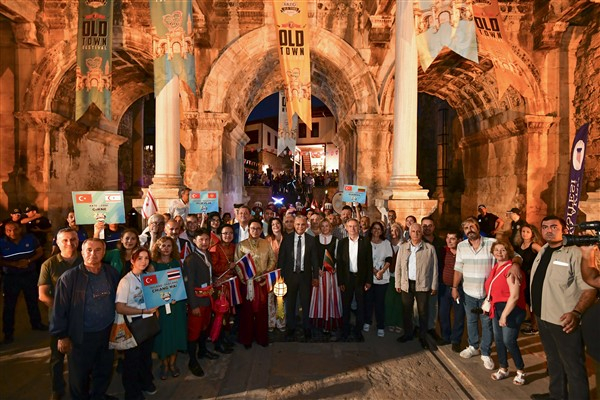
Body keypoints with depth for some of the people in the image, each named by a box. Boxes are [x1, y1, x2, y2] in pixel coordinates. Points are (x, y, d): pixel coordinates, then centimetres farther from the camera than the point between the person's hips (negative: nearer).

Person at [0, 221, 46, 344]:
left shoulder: (30, 238, -7)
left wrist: (29, 261, -18)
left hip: (30, 275, 2)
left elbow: (40, 252, -2)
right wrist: (14, 264, -23)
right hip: (10, 277, -2)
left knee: (33, 301, 17)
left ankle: (36, 323, 36)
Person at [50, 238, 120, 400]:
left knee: (104, 371, 19)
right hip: (81, 336, -3)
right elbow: (59, 309, -11)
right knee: (80, 375, 16)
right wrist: (62, 336, -9)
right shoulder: (69, 277, -15)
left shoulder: (112, 273, -3)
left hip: (107, 333, 4)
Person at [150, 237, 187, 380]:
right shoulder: (153, 264, -4)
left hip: (177, 303, 3)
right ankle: (164, 364, 23)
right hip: (160, 304, -3)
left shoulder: (177, 263, 5)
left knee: (176, 332, 9)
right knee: (163, 333, 4)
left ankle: (172, 363, 26)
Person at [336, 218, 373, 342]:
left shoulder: (365, 242, -2)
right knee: (346, 306, 10)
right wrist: (340, 282, -4)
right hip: (347, 278, 1)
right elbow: (339, 263, 1)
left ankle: (358, 331, 23)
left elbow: (369, 262, 0)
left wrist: (369, 281, -4)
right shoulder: (342, 243, 1)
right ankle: (345, 331, 24)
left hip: (361, 278, 0)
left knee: (361, 306, 8)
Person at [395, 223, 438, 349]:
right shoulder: (403, 247, 3)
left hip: (423, 285, -2)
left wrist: (434, 286, -1)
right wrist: (398, 283, 5)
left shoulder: (430, 248, -4)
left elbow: (434, 268, -1)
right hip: (407, 284, 2)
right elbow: (398, 266, 6)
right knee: (406, 311, 13)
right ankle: (408, 334, 31)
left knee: (423, 312, 8)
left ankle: (423, 337, 24)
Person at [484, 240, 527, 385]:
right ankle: (503, 369, 29)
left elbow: (514, 296, -21)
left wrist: (504, 315, -20)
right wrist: (488, 303, 6)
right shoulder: (495, 268, 9)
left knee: (509, 341, -4)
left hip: (511, 309, -8)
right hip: (497, 308, 8)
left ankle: (521, 371, 17)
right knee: (498, 340, 13)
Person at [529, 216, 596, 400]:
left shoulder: (574, 253, -16)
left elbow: (590, 288, -21)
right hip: (543, 317, 8)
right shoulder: (543, 251, 7)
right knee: (553, 361, 24)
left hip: (564, 321, -8)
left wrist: (576, 313, -32)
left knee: (573, 367, 5)